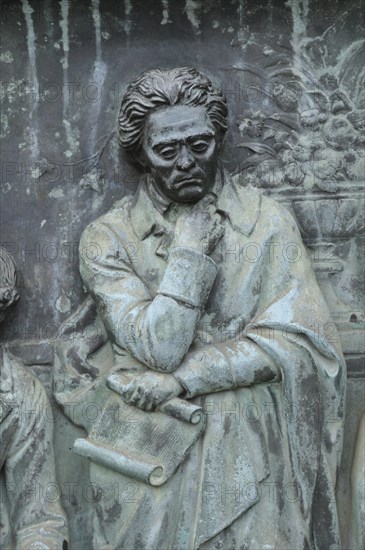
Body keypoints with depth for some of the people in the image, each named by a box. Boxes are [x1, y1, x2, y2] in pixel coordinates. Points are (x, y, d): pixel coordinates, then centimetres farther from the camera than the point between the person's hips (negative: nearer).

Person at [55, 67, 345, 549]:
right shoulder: (108, 238, -5)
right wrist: (191, 248, -14)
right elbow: (159, 348, -16)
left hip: (248, 453, 1)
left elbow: (298, 340, -10)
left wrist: (181, 378, -14)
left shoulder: (267, 221, -2)